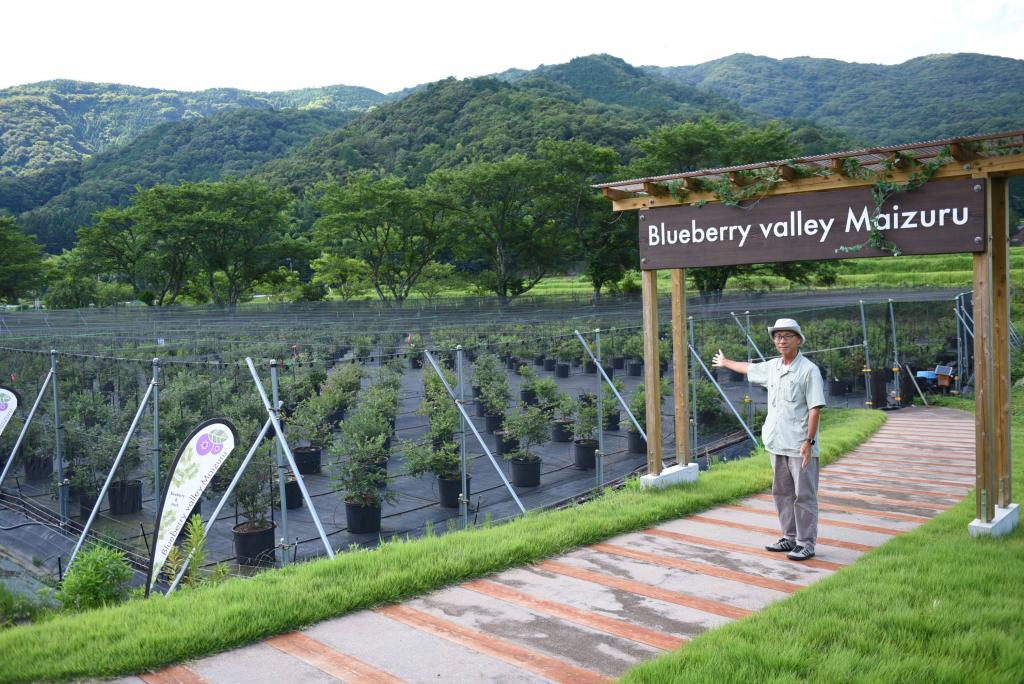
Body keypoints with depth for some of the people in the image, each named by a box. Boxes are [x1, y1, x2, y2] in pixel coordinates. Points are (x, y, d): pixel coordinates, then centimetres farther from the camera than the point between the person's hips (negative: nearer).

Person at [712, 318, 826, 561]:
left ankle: (806, 544, 5)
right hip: (777, 444, 7)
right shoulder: (772, 367, 10)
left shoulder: (809, 370, -10)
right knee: (782, 493, 13)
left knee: (804, 496, -2)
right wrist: (725, 363, 47)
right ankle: (791, 538, 23)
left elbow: (815, 409, -14)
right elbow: (749, 368, 31)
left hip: (800, 446, -7)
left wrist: (809, 442, -20)